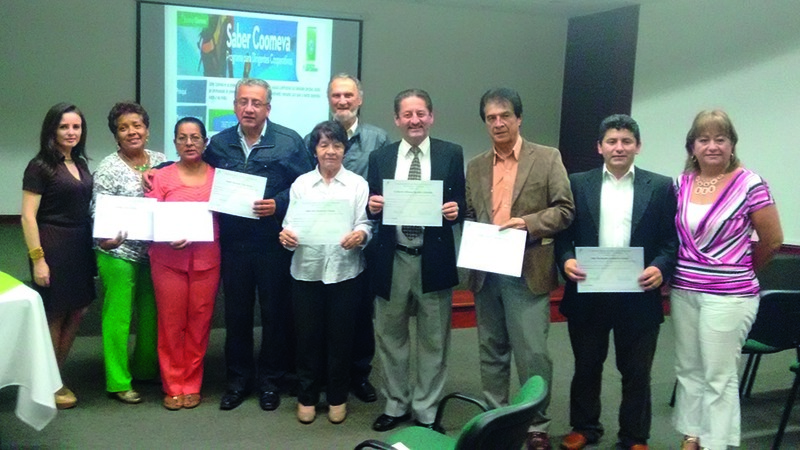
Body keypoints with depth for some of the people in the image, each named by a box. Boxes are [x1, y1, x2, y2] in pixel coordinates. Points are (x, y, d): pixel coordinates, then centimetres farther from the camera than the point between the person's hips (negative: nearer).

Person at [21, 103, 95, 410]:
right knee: (54, 316, 4)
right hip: (53, 248, -7)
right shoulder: (40, 166, -8)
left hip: (80, 248, 7)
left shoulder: (81, 165, 12)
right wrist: (37, 259, -18)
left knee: (77, 311, 10)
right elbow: (28, 216, -12)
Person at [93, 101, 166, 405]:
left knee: (152, 315, 13)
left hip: (155, 252, 5)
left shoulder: (161, 161, 6)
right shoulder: (108, 168, -7)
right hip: (119, 253, -5)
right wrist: (105, 240, -26)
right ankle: (118, 382, 12)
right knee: (118, 315, 1)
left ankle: (146, 369, 31)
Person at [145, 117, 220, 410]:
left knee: (199, 323, 4)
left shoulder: (218, 176, 7)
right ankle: (172, 386, 17)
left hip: (206, 259, 1)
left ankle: (192, 385, 19)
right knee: (171, 323, 3)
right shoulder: (162, 177, 5)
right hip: (169, 259, 0)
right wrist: (169, 238, -16)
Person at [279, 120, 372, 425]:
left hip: (345, 271, -1)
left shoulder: (358, 184, 4)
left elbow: (365, 224, -2)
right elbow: (292, 224, 3)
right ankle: (307, 396, 24)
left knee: (341, 335, 7)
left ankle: (337, 397, 24)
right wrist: (286, 235, -19)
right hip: (307, 270, 1)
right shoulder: (300, 183, 8)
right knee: (307, 335, 7)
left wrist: (361, 235, -24)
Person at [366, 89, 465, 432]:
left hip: (434, 260, -1)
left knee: (433, 340, 8)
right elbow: (373, 210, 8)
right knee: (390, 337, 13)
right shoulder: (379, 157, 6)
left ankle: (426, 411, 23)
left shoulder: (451, 154, 1)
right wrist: (372, 206, -14)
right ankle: (396, 405, 30)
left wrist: (454, 211, -18)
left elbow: (461, 206, 3)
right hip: (391, 260, 2)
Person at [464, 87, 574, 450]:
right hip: (485, 271, 4)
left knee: (532, 352, -2)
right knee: (491, 350, 13)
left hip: (528, 271, -4)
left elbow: (565, 210, -3)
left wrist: (528, 223, -16)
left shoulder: (547, 158, 0)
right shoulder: (475, 166, 13)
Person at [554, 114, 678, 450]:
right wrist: (566, 260, -15)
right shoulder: (578, 184, 4)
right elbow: (564, 234, 3)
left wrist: (661, 268, -17)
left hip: (638, 295, -1)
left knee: (636, 372, 10)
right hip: (587, 293, 1)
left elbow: (671, 240, 0)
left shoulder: (661, 187, 2)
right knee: (586, 367, 15)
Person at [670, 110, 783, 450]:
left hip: (728, 296, -5)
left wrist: (740, 271, 10)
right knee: (688, 370, 13)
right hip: (683, 291, 5)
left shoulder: (750, 184, -10)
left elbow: (772, 241, -1)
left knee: (719, 376, 3)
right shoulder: (680, 185, 4)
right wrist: (670, 274, 11)